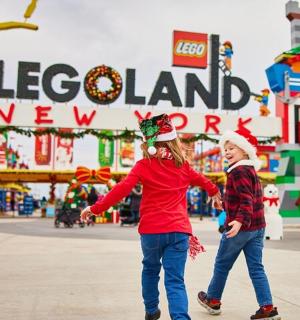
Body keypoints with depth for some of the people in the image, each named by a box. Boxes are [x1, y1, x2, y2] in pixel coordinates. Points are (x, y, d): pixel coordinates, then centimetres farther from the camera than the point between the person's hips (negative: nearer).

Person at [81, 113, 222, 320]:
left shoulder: (144, 166, -5)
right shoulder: (183, 165, 8)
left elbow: (122, 189, -13)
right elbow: (201, 179, 29)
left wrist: (96, 208, -5)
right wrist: (214, 191, 50)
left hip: (152, 230, -1)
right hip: (179, 230, 1)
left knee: (150, 269, 26)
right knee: (175, 281, 2)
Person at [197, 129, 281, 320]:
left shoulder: (238, 171, -16)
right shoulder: (251, 169, 14)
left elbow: (246, 199, -26)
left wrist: (240, 221, -37)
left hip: (239, 227, -8)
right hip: (257, 227, 8)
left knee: (222, 265, 10)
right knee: (256, 268, 9)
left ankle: (213, 301, 26)